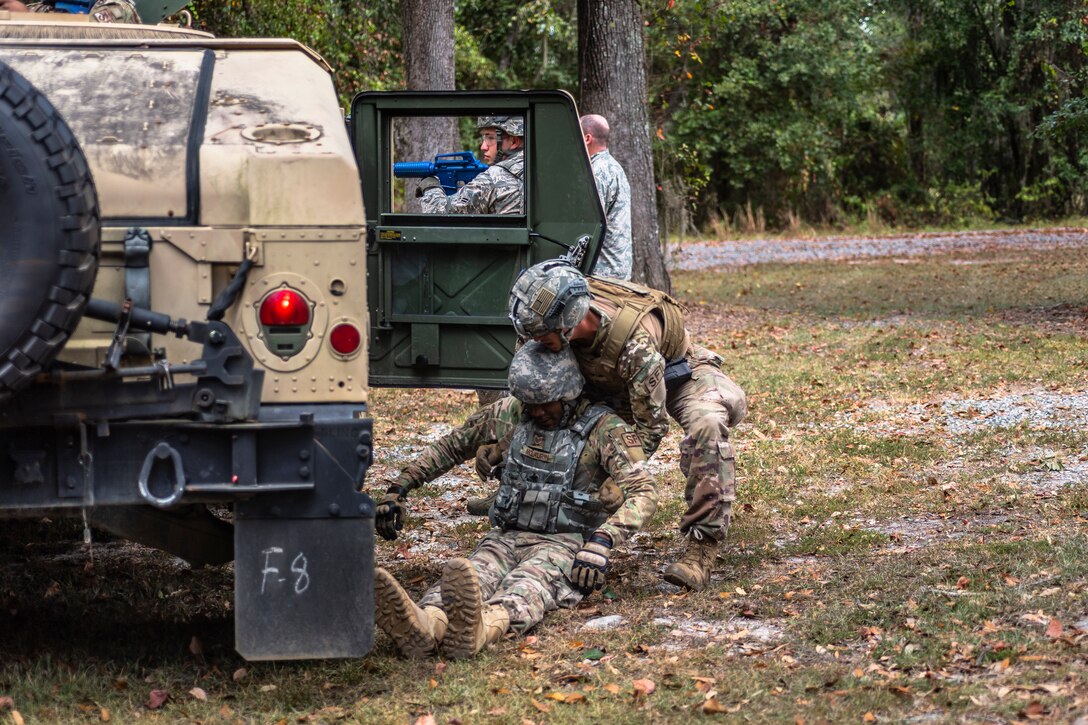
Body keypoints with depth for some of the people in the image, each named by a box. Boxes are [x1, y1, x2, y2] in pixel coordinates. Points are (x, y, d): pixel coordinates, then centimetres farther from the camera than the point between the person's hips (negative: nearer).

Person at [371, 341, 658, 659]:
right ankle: (425, 624, -67)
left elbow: (643, 495, -17)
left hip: (564, 544, -4)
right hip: (508, 537, 5)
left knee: (532, 581, -40)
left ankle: (479, 629, -76)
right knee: (476, 572, -31)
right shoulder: (511, 413, 9)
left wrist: (602, 543, -34)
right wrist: (398, 489, 13)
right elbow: (452, 446, 21)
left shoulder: (604, 429, -7)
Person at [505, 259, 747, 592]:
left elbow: (652, 425, -33)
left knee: (706, 426, -38)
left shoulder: (635, 340, -43)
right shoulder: (554, 314, -26)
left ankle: (702, 546, -30)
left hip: (682, 374, -7)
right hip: (618, 384, 7)